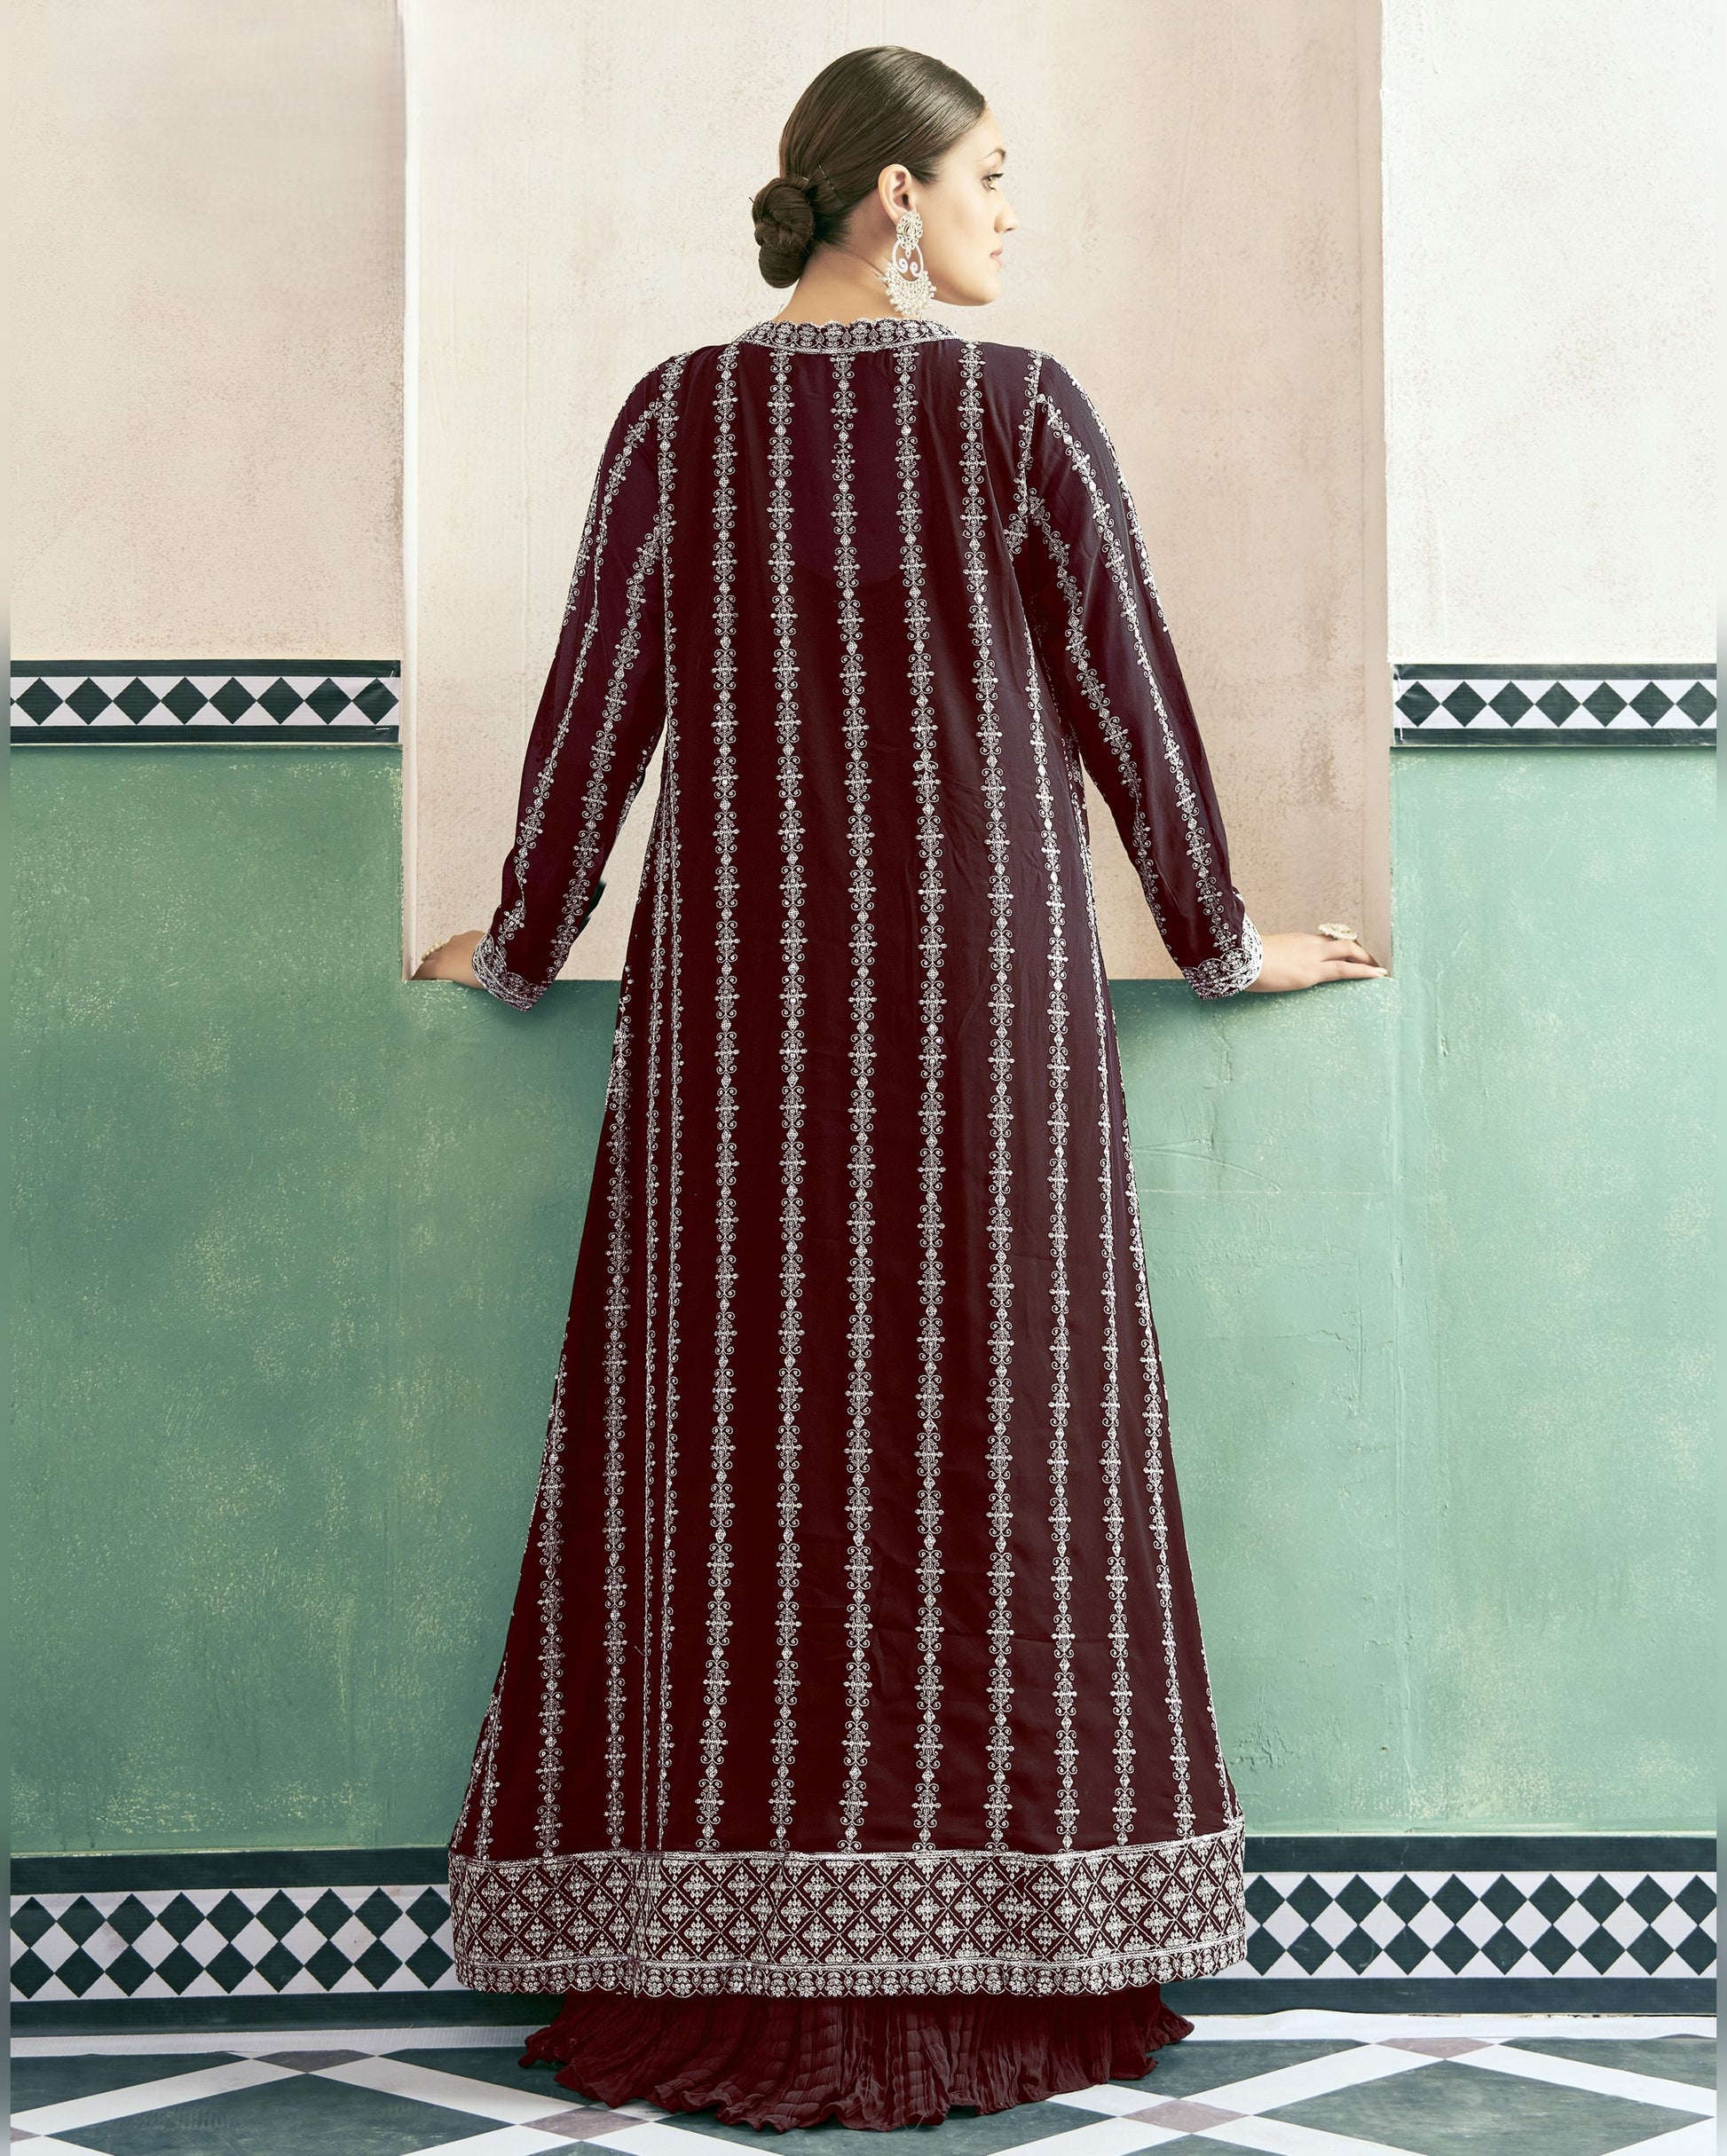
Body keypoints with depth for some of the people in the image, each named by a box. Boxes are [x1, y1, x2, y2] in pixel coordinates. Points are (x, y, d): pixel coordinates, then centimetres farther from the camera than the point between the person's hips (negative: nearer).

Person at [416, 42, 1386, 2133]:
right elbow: (1128, 697, 0)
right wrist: (1221, 940, 13)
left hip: (740, 987, 2)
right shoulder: (1020, 406, -3)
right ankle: (1001, 1972, 8)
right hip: (983, 984, -1)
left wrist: (521, 945, 18)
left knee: (732, 1459, 5)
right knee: (992, 1454, 4)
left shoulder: (676, 415, 3)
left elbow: (596, 707, 3)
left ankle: (717, 1975, 7)